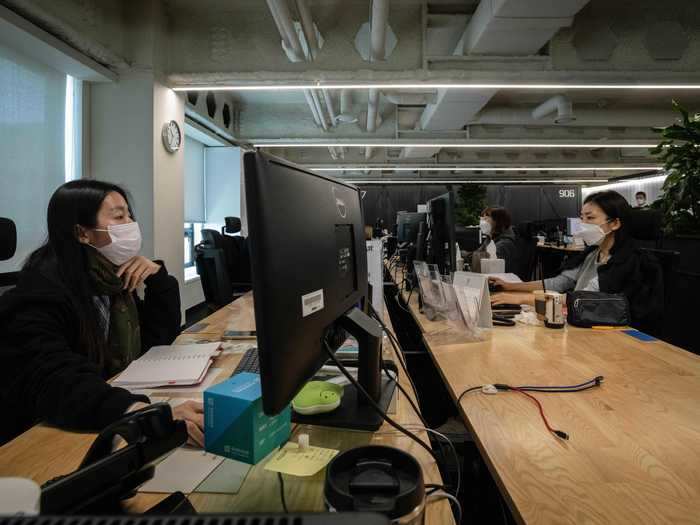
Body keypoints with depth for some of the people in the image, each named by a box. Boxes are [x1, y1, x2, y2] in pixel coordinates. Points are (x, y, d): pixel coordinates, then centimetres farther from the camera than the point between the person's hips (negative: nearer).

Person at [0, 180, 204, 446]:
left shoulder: (110, 280, 3)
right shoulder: (41, 294, -20)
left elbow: (160, 338, 10)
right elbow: (51, 386, -36)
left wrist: (157, 276, -6)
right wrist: (146, 413, -52)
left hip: (105, 425, 7)